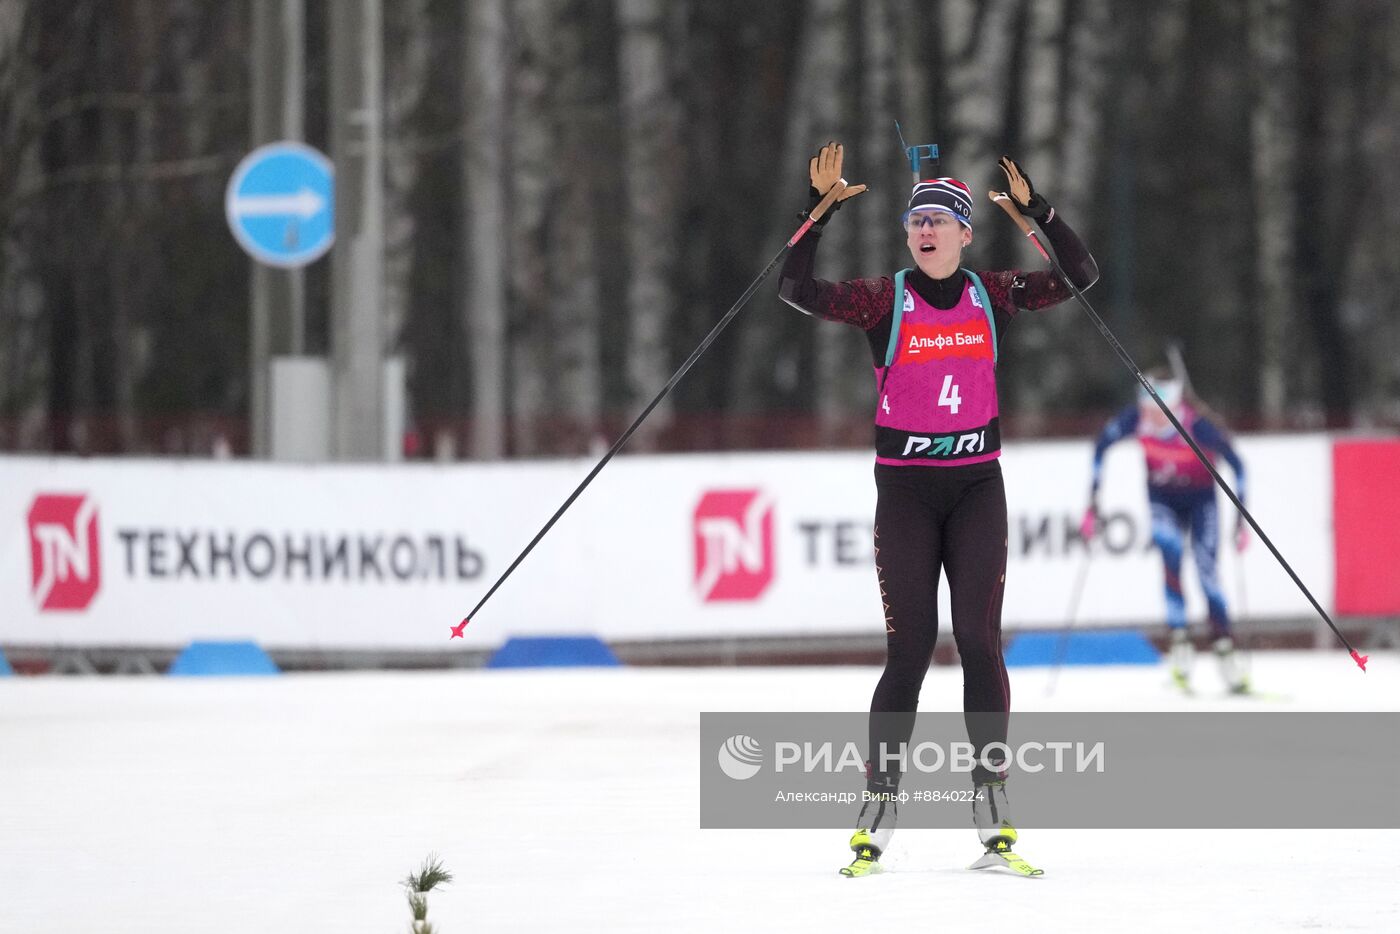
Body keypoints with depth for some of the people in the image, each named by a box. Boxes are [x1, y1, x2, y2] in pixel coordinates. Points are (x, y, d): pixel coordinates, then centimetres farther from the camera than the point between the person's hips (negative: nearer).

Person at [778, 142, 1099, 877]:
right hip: (905, 487, -2)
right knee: (909, 647, -5)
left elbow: (1080, 277, 0)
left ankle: (993, 813, -2)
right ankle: (878, 806, 3)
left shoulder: (992, 296, 6)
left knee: (978, 638, -5)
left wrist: (1036, 210, -10)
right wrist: (820, 208, -20)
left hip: (976, 486, 2)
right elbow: (798, 291, -15)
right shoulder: (885, 300, -2)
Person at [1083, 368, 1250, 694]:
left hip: (1201, 498, -1)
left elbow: (1236, 465, -22)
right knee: (1171, 552, -26)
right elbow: (1101, 446, -6)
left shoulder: (1198, 425, -31)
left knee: (1206, 570, -12)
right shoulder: (1135, 419, -24)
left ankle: (1225, 653, 0)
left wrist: (1241, 519, -24)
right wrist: (1093, 499, -7)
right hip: (1162, 499, 1)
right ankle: (1179, 642, -22)